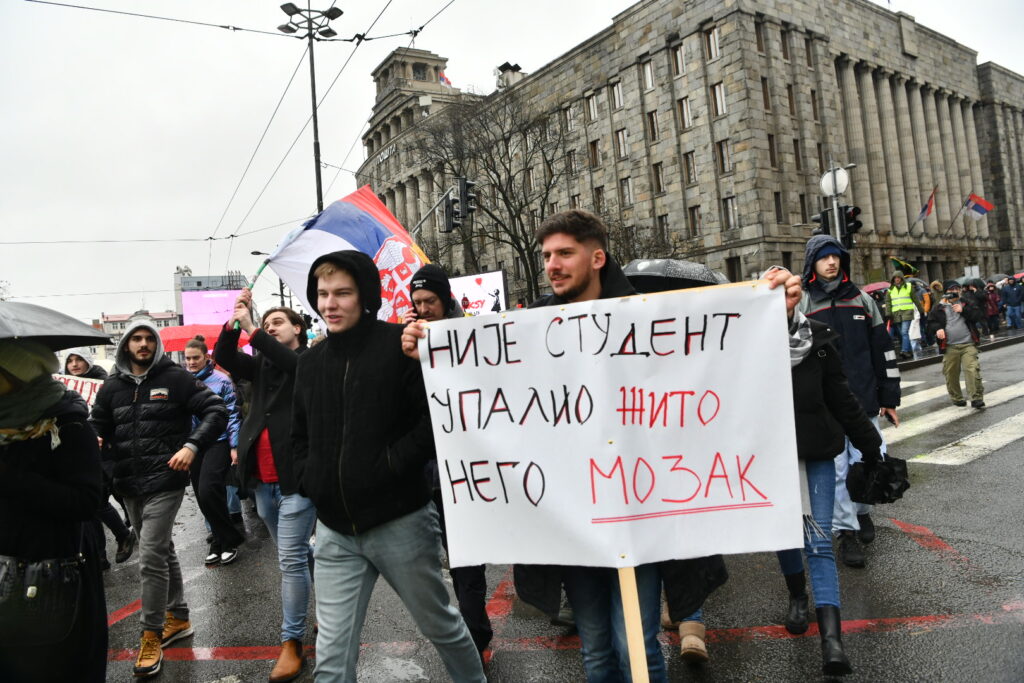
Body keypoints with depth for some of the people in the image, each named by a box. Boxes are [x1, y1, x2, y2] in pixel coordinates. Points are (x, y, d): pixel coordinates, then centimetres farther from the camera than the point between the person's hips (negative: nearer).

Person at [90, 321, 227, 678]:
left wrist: (192, 445, -20)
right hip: (129, 485, 6)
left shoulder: (175, 377, -6)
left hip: (164, 480, -6)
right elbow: (96, 426, 16)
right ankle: (178, 618, 32)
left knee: (151, 558, -8)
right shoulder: (112, 385, 8)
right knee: (163, 550, 17)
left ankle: (151, 636, 7)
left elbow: (216, 410, -9)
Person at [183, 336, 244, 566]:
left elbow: (232, 414, -4)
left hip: (217, 442, -5)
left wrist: (234, 446, -9)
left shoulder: (221, 380, -5)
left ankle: (229, 540, 0)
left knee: (208, 491, -18)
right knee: (202, 496, 8)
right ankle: (221, 541, 23)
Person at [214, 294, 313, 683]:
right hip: (263, 478, 7)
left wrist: (250, 327, -24)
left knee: (291, 559, -5)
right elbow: (223, 357, 0)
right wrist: (234, 322, -14)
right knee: (297, 553, 19)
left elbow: (289, 361, -22)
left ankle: (292, 642, 6)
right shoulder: (260, 364, 16)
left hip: (297, 475, -7)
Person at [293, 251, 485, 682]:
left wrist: (393, 463, -20)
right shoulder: (311, 361, 8)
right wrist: (308, 480, 3)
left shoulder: (399, 344, -10)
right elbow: (299, 435, 19)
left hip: (399, 522, -4)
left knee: (440, 626, 17)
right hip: (335, 531, 5)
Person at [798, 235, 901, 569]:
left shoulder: (862, 300, 9)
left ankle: (862, 510, 34)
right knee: (837, 470, 1)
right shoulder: (802, 306, 1)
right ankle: (846, 531, 13)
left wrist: (890, 398, 8)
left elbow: (883, 351, 10)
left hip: (864, 401, 3)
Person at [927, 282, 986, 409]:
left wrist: (963, 310, -12)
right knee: (951, 374, 7)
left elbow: (980, 315, -2)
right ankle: (956, 398, 24)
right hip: (950, 347, 1)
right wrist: (937, 328, -10)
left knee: (972, 370, -13)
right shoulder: (940, 308, 7)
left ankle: (977, 398, -8)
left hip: (968, 344, -1)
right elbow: (931, 322, 10)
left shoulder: (967, 303, 7)